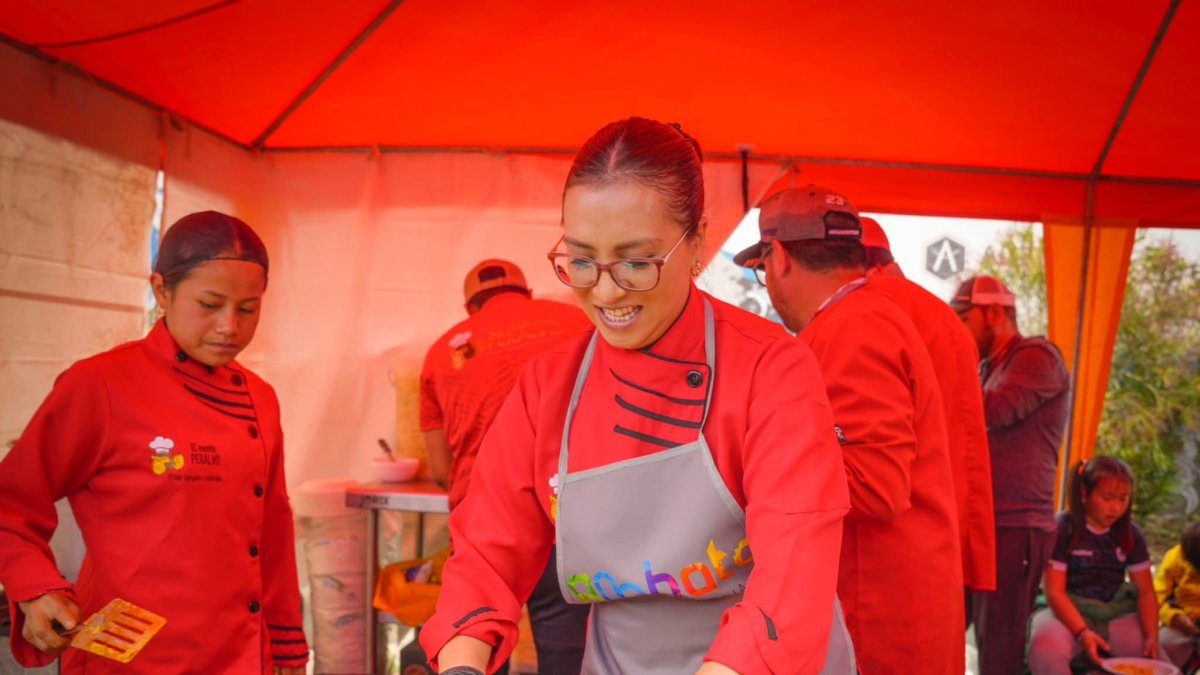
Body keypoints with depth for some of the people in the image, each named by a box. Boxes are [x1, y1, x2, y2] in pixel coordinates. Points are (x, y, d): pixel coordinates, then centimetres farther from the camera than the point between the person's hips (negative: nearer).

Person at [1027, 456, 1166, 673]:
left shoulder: (1130, 534, 6)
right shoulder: (1062, 529, -8)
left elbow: (1146, 591, 3)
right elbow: (1055, 591, -13)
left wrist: (1152, 637, -15)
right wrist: (1082, 632, -27)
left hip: (1116, 614, 4)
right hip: (1070, 613, -4)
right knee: (1045, 648, -35)